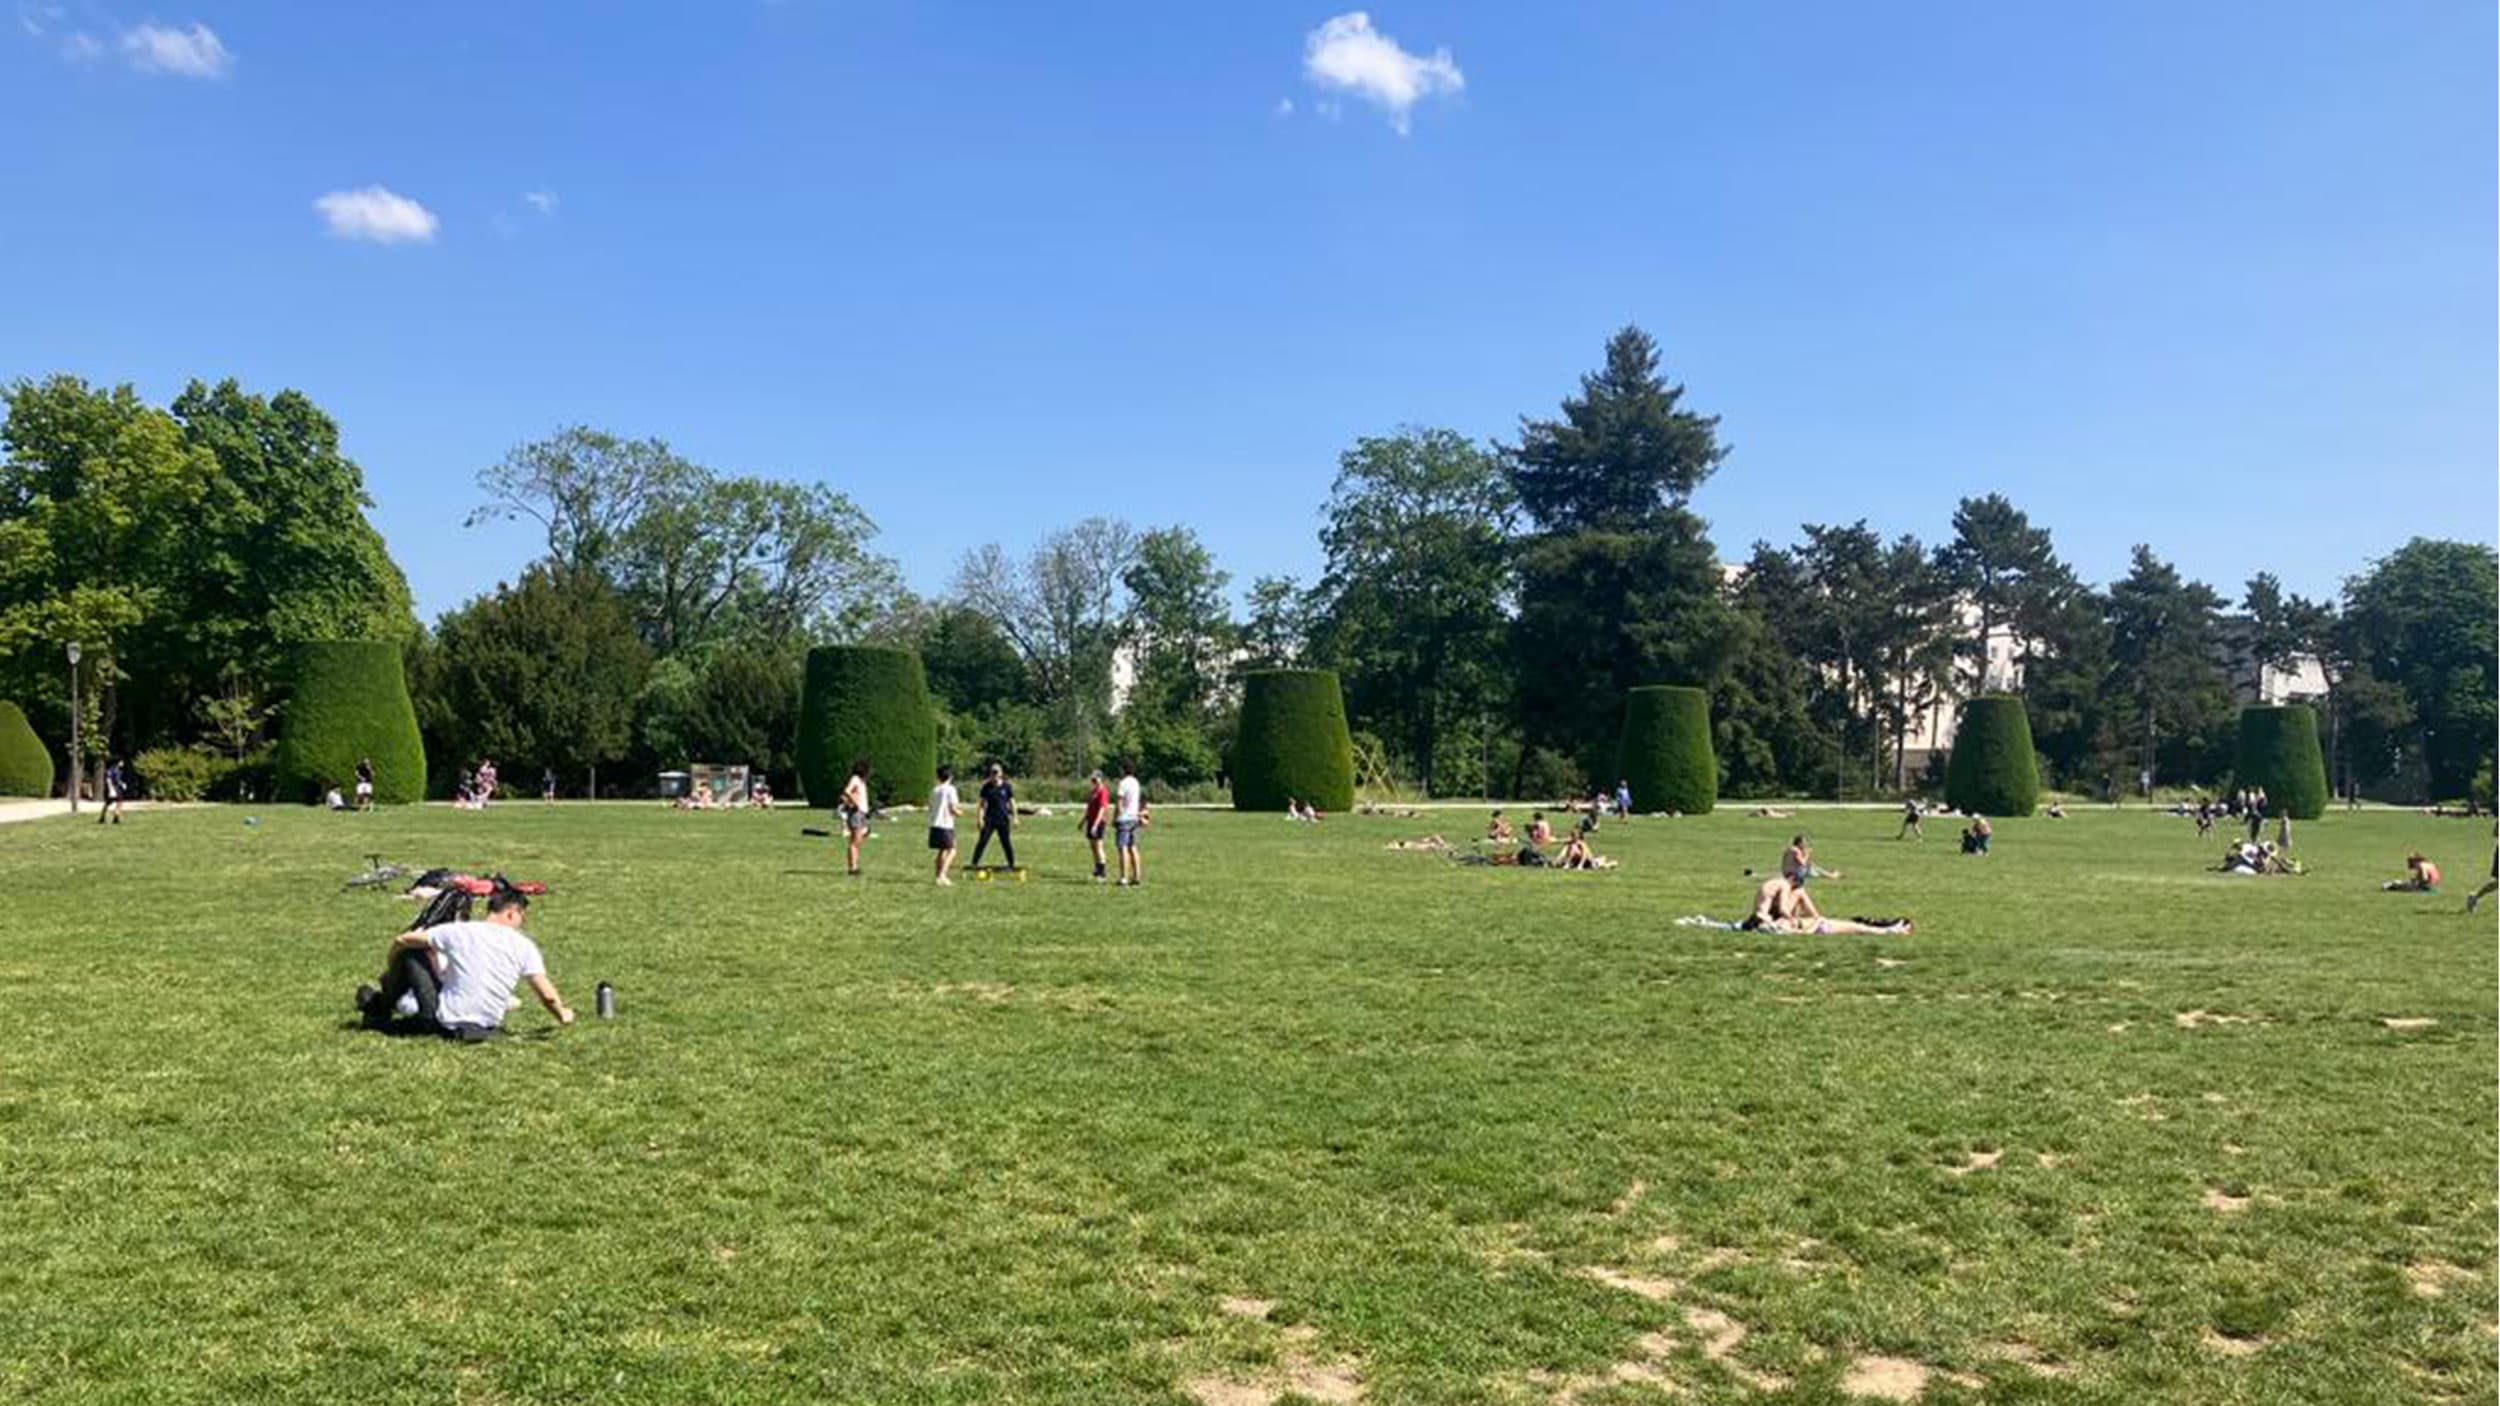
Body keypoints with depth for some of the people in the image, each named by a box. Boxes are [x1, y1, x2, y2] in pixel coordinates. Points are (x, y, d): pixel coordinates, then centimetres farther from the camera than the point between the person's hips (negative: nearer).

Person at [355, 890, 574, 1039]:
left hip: (446, 1023, -3)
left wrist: (390, 972, 22)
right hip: (488, 1026, 3)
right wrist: (562, 1014, 12)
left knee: (410, 954, 11)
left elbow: (401, 941, 2)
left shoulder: (459, 931, -8)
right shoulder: (524, 946, -7)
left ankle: (380, 1008, 25)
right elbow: (547, 995, -8)